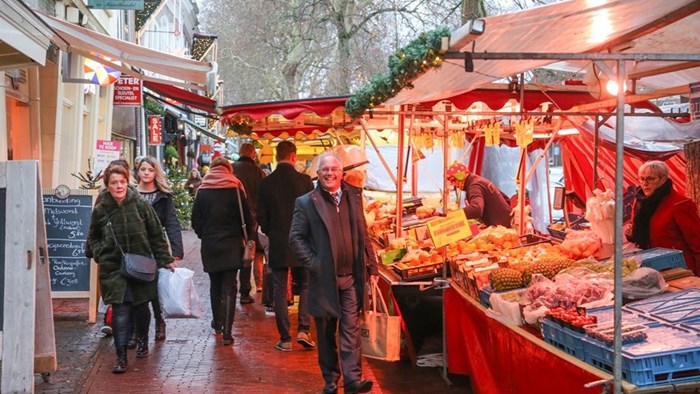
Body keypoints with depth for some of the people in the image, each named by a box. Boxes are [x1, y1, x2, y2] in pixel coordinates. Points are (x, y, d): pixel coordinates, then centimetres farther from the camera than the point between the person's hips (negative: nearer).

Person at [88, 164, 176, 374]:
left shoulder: (141, 205, -4)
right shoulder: (100, 210, -1)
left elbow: (157, 235, 2)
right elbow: (94, 238, 16)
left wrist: (166, 260, 2)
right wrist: (100, 255, 0)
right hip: (114, 269, -1)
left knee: (141, 307, 11)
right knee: (120, 311, -9)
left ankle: (143, 340, 39)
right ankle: (121, 356, -4)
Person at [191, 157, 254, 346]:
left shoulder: (202, 191, 0)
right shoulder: (235, 189, -6)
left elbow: (196, 220, 2)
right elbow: (247, 218, -4)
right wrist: (245, 236, 12)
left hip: (209, 245, 2)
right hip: (231, 245, -2)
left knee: (215, 285, 19)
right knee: (229, 288, -2)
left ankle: (217, 322, 31)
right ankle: (226, 332, -8)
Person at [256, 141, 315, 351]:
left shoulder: (265, 183, -4)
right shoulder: (305, 180, -7)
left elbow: (261, 216, 0)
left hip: (277, 245, 1)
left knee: (279, 291, 6)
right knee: (306, 286, 15)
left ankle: (285, 339, 8)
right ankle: (303, 329, 3)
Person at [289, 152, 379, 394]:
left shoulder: (353, 197, 10)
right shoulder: (306, 202, -2)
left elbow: (363, 235, 13)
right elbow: (296, 238, -4)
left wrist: (371, 265, 9)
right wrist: (313, 263, -13)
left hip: (350, 277, 2)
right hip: (324, 279, -2)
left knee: (351, 329, -2)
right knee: (326, 333, 9)